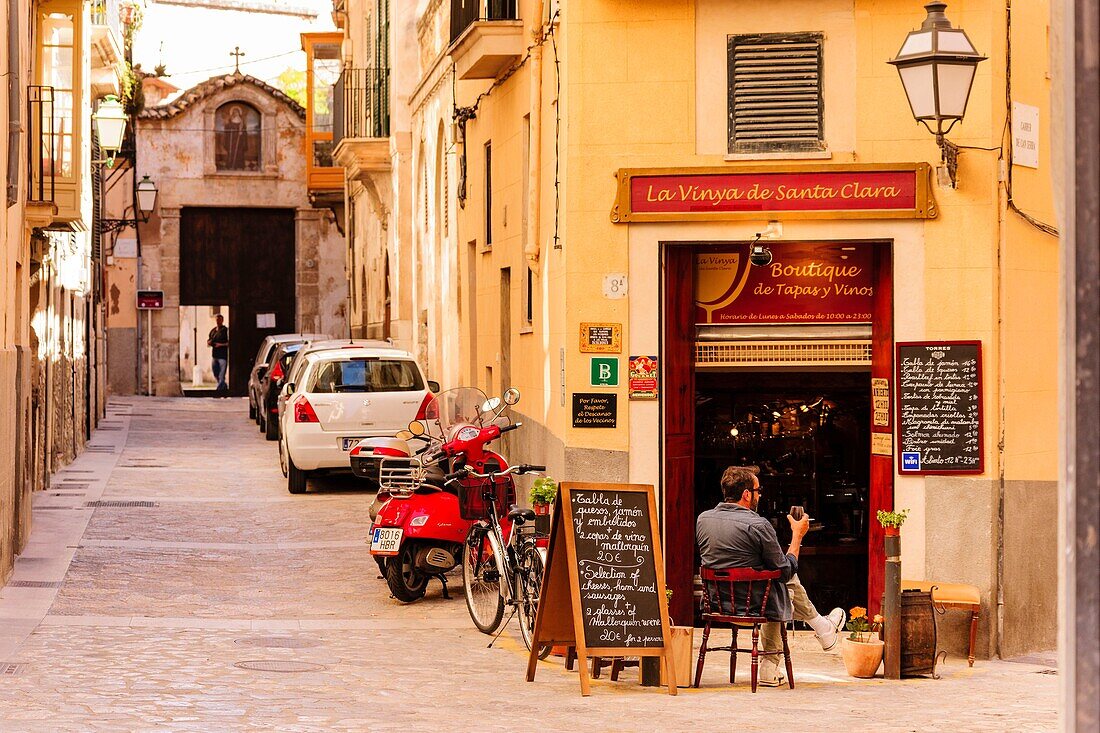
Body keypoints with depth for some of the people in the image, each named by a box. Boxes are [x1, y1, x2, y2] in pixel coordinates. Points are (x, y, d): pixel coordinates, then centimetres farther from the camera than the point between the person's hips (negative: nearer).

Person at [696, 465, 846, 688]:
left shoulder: (703, 519, -3)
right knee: (789, 583, 25)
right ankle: (824, 630, 46)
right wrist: (797, 535, 3)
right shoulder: (758, 525, -21)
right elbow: (786, 571, -10)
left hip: (715, 600, 6)